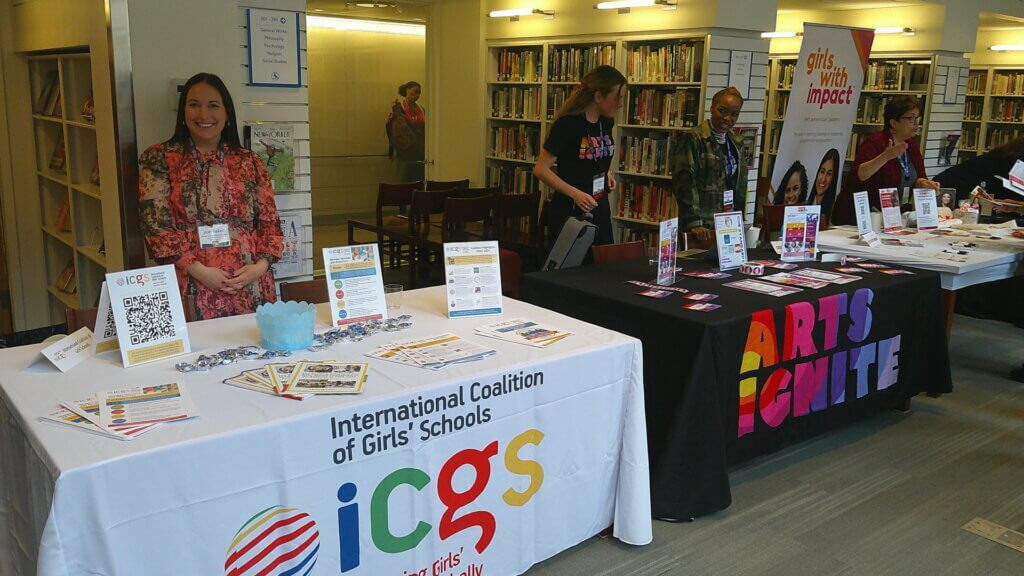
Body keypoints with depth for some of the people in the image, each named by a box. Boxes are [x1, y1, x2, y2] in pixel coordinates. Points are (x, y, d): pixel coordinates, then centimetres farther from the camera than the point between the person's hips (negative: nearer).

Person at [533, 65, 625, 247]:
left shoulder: (606, 122, 4)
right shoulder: (568, 123, -17)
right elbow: (541, 169, -16)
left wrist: (605, 172, 7)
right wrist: (575, 193, -26)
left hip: (599, 210, 7)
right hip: (569, 213, -7)